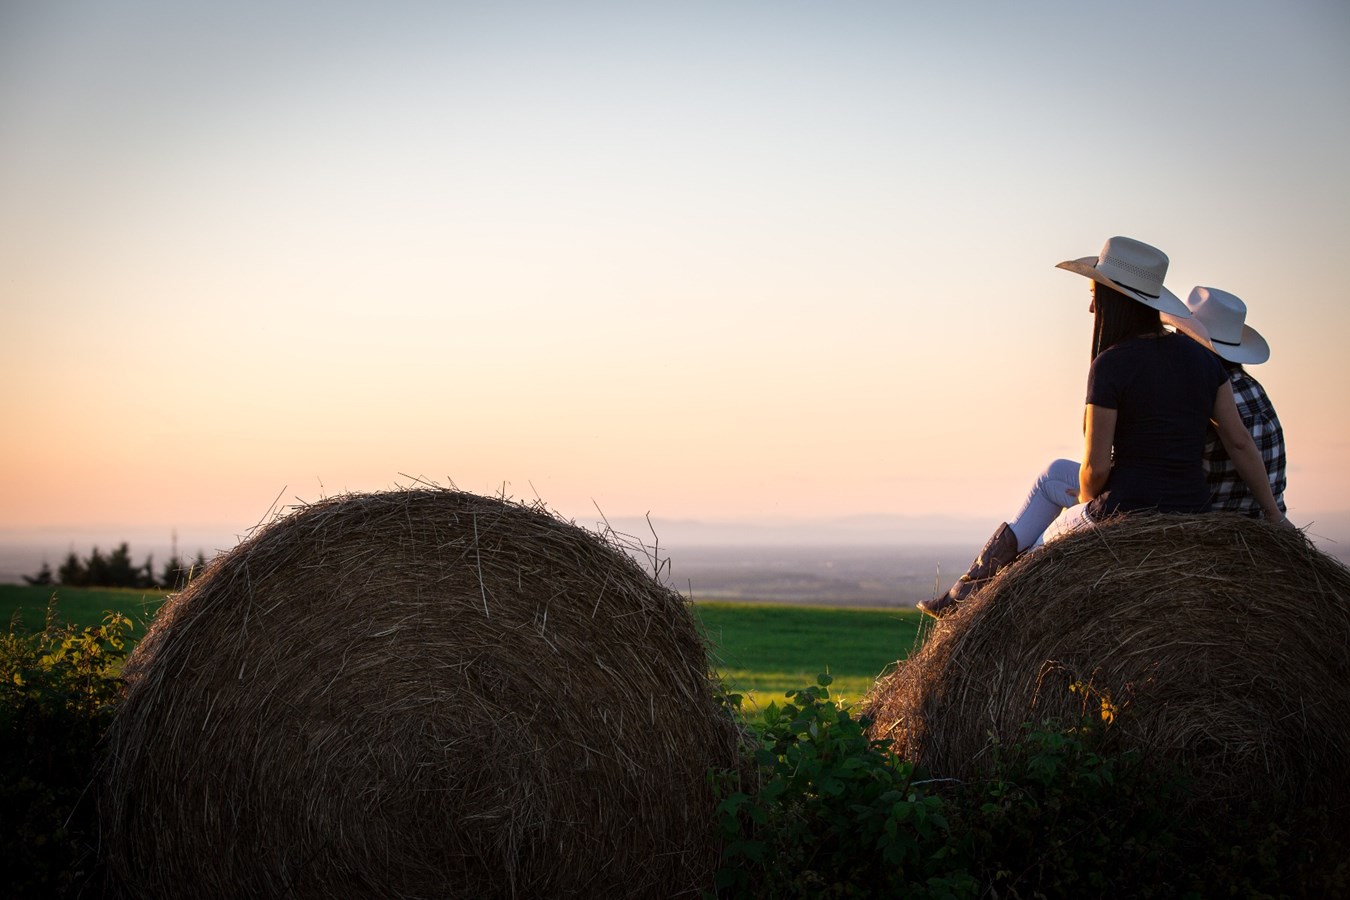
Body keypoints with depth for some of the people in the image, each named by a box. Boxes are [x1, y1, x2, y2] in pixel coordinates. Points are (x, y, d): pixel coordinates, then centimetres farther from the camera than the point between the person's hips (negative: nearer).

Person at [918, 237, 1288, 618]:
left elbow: (1096, 467, -14)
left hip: (1127, 516, -8)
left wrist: (1087, 500, 9)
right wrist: (1275, 514, 14)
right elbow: (1240, 443, 6)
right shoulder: (1199, 356, 5)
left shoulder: (1111, 364, -15)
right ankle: (969, 589, 33)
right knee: (1055, 473, 29)